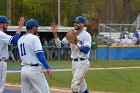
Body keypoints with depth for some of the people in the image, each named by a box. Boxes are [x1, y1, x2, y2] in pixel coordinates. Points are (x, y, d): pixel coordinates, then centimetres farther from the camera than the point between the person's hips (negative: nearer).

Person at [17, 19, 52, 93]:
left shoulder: (20, 40, 14)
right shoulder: (34, 38, -8)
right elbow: (40, 54, -16)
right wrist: (47, 68, -19)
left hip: (24, 69, 8)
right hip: (34, 69, -8)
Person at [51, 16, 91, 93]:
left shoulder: (86, 35, -9)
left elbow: (86, 50, -21)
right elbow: (60, 45, 5)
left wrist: (76, 43, -29)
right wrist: (55, 34, -5)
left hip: (82, 63, -7)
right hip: (74, 62, 7)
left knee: (74, 86, -14)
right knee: (81, 86, 14)